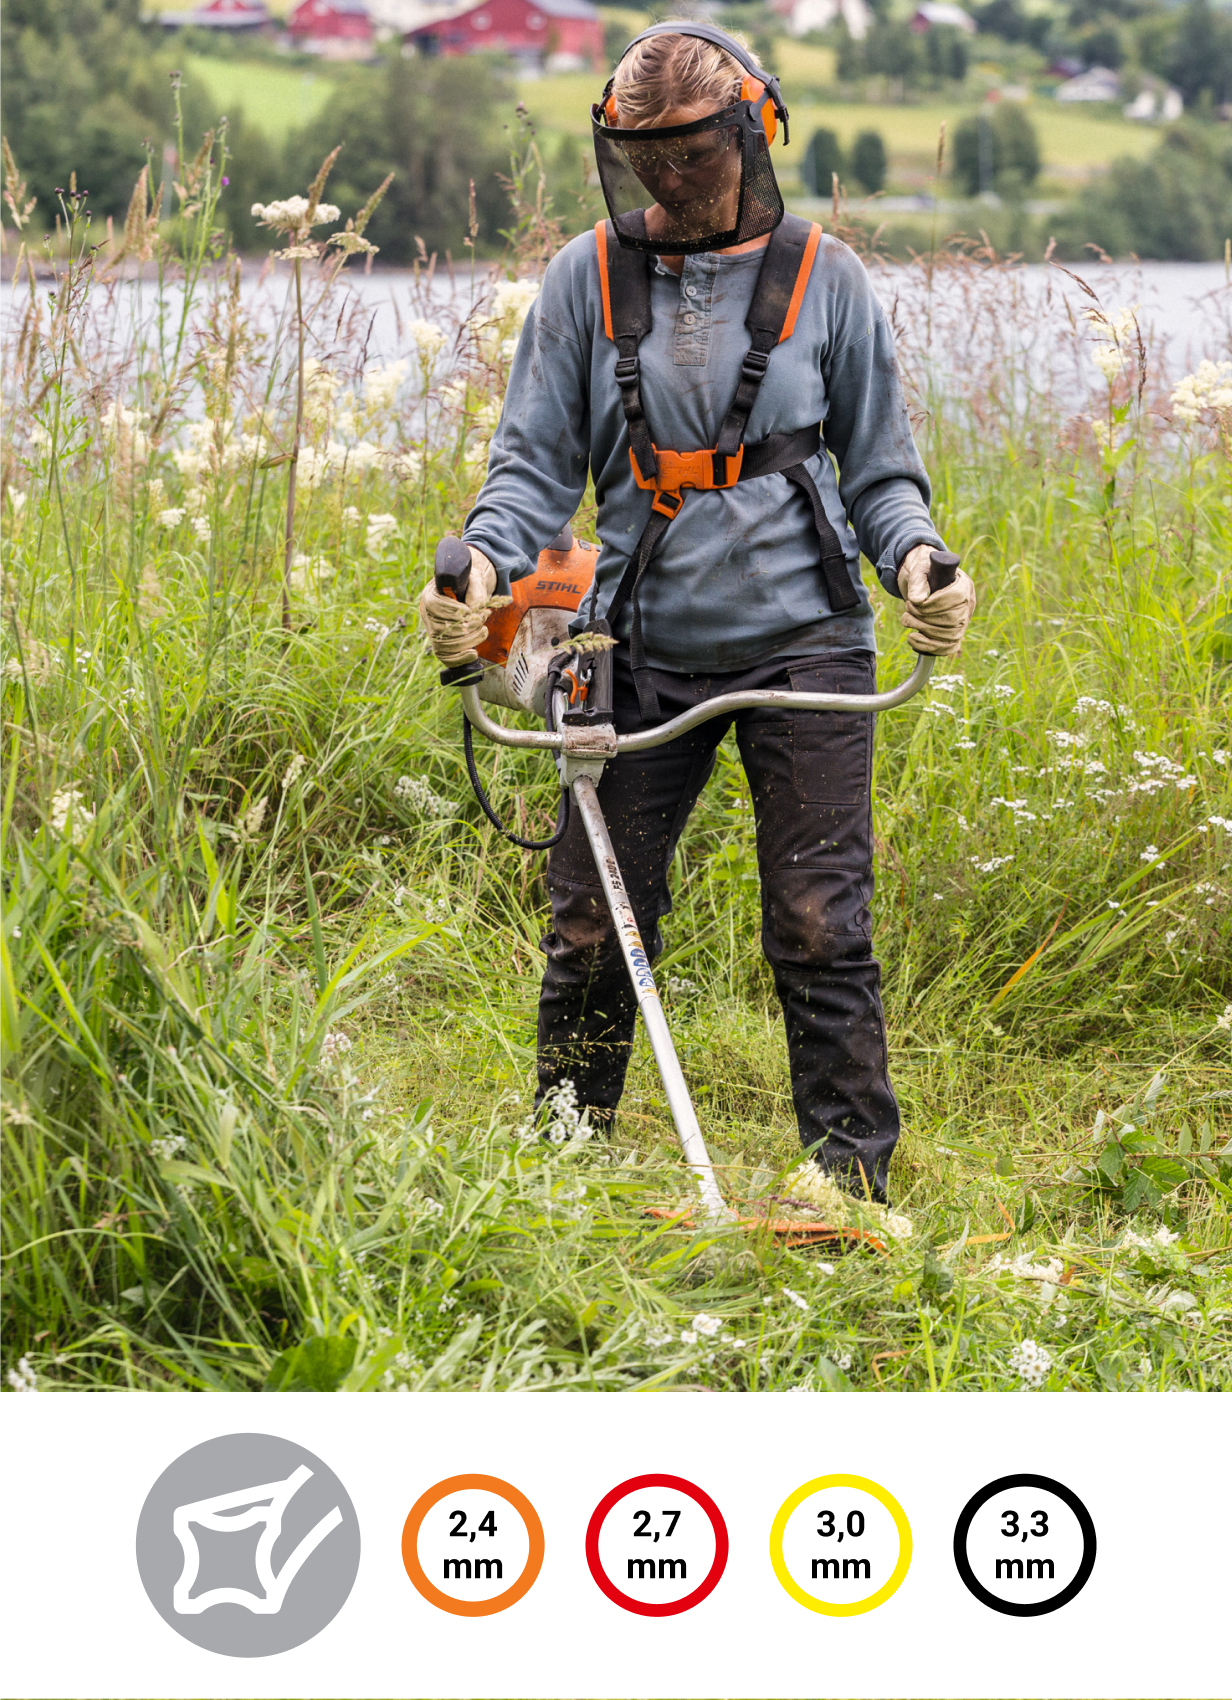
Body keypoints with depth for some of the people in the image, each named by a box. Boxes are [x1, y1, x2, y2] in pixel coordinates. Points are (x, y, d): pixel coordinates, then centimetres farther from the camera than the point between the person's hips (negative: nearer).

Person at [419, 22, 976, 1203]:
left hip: (803, 641, -1)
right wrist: (484, 566, -12)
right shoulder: (586, 280, 6)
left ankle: (853, 1181, 7)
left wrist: (916, 563, -11)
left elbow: (880, 471, 10)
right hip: (645, 648, 2)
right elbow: (536, 461, 7)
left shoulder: (823, 279, 4)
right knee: (591, 925, 3)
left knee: (819, 929, -3)